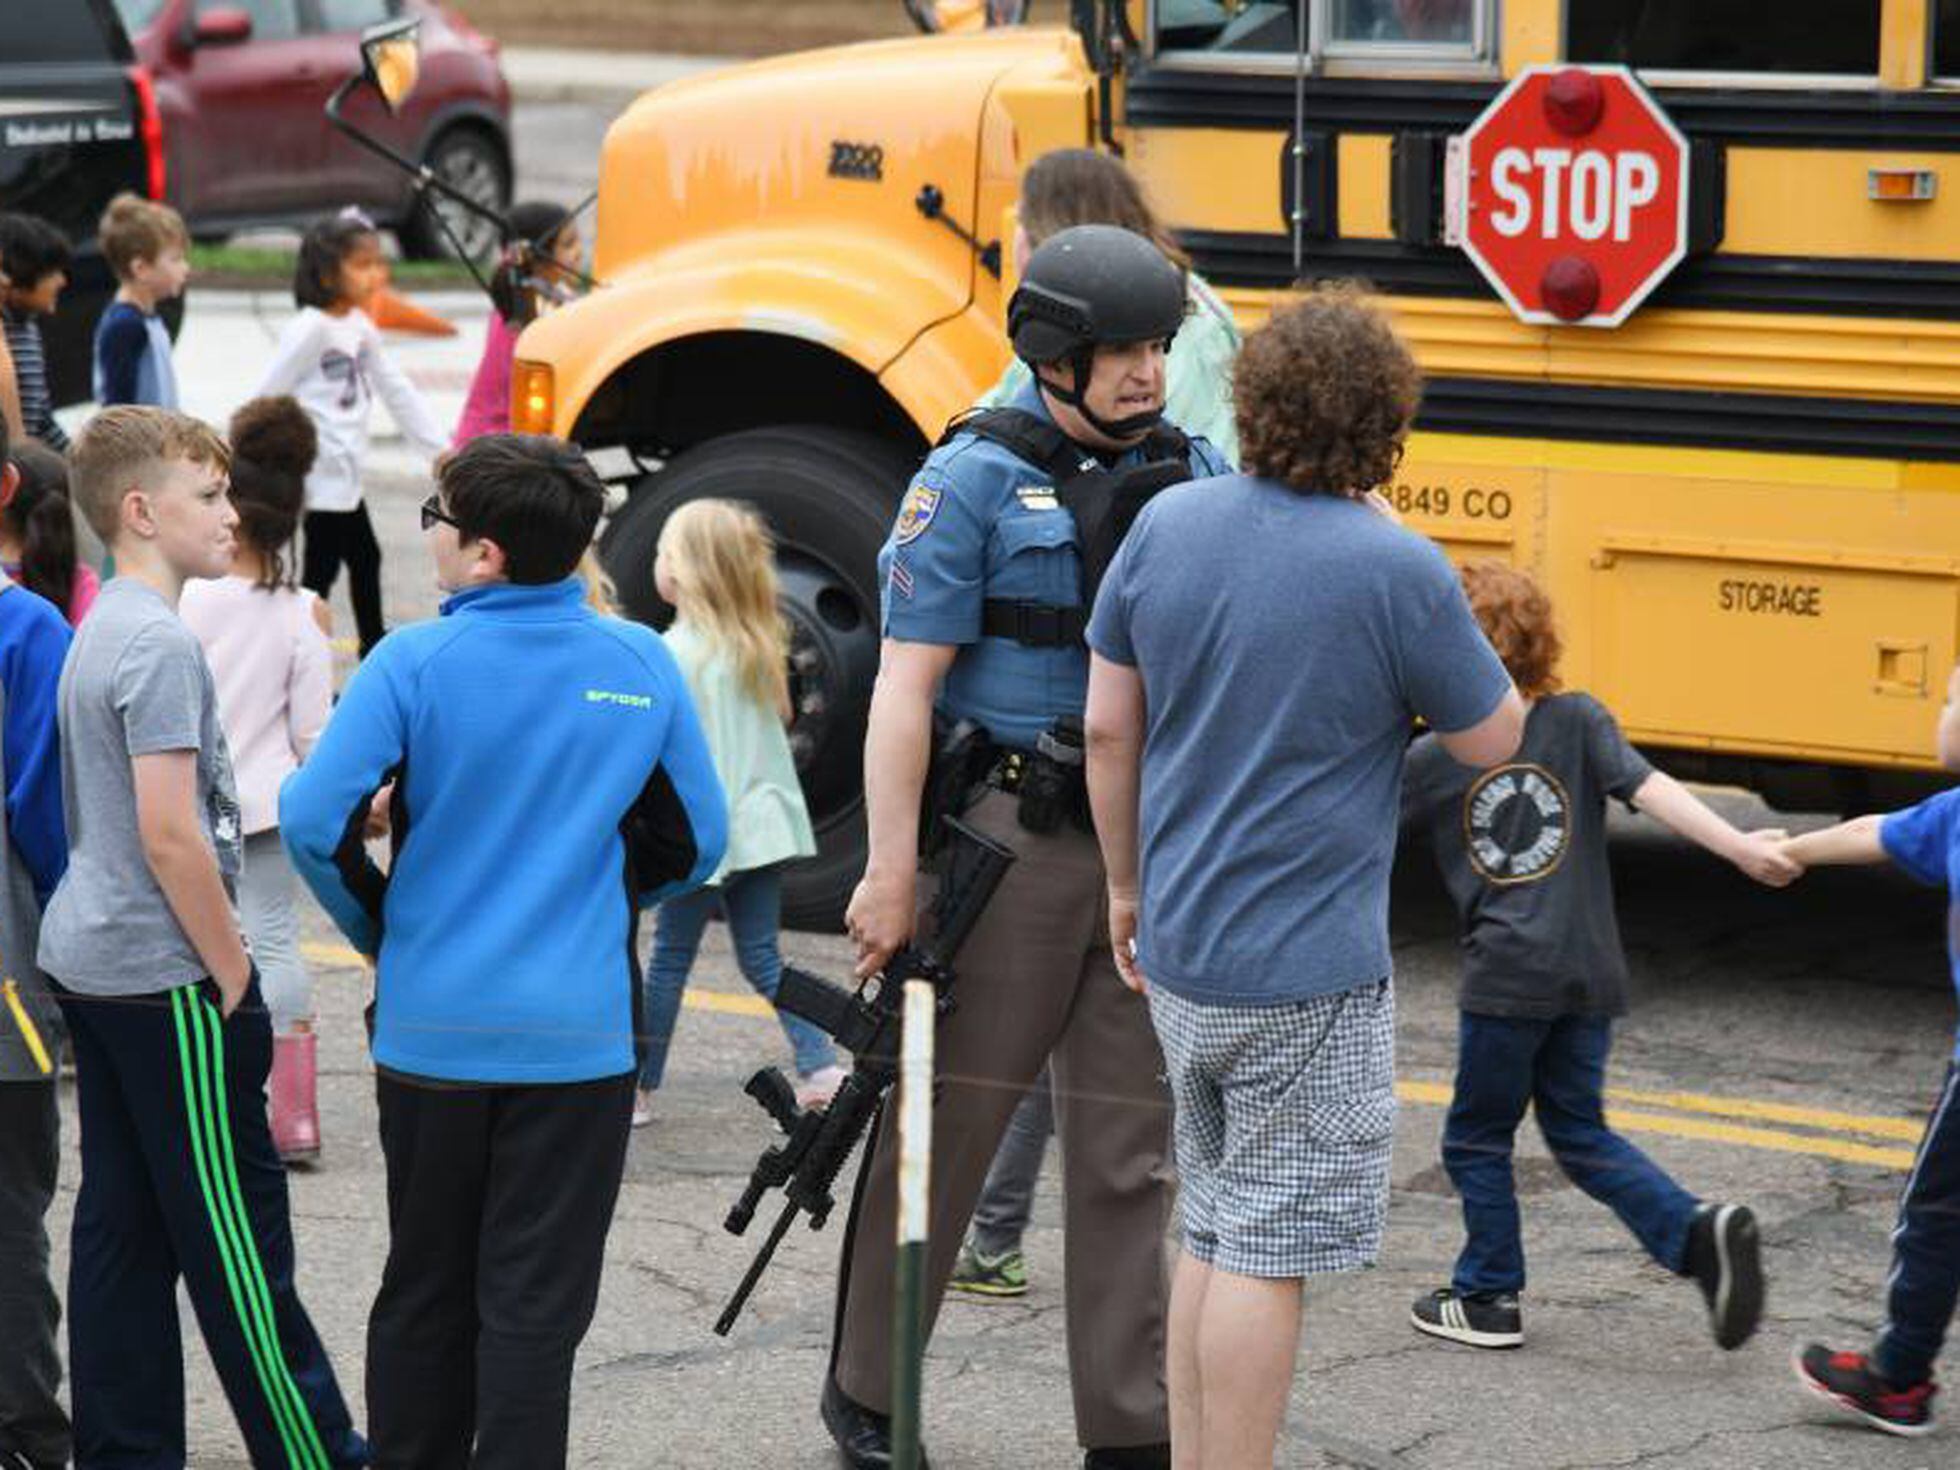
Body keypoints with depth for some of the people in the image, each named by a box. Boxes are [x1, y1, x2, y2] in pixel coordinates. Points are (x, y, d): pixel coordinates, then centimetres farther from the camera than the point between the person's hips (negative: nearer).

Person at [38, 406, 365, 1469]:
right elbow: (170, 833, -22)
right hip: (163, 976, -10)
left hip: (91, 961, 10)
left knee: (120, 1224, 10)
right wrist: (232, 975, -13)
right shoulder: (160, 644, -17)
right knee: (235, 1231, -2)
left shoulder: (99, 631, 13)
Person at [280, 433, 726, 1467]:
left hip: (431, 1025, 0)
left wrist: (381, 932, 4)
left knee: (423, 1289, 14)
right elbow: (695, 842, 6)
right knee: (535, 1303, 3)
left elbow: (313, 821, -13)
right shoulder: (641, 665, -1)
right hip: (577, 1032, 0)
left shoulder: (414, 664, -8)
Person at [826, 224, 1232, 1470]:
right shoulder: (976, 479, -7)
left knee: (1129, 1147, 7)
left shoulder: (1197, 473, 8)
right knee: (948, 1118, 4)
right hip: (1009, 837, -4)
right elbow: (905, 685, -10)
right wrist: (891, 873, -14)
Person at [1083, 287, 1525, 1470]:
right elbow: (1495, 739, -3)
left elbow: (1109, 727, 6)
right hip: (1308, 975, -6)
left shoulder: (1166, 525, -1)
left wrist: (1128, 885, 19)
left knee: (1211, 1230, 19)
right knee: (1267, 1253, 2)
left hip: (1178, 950, 6)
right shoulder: (1399, 570, -16)